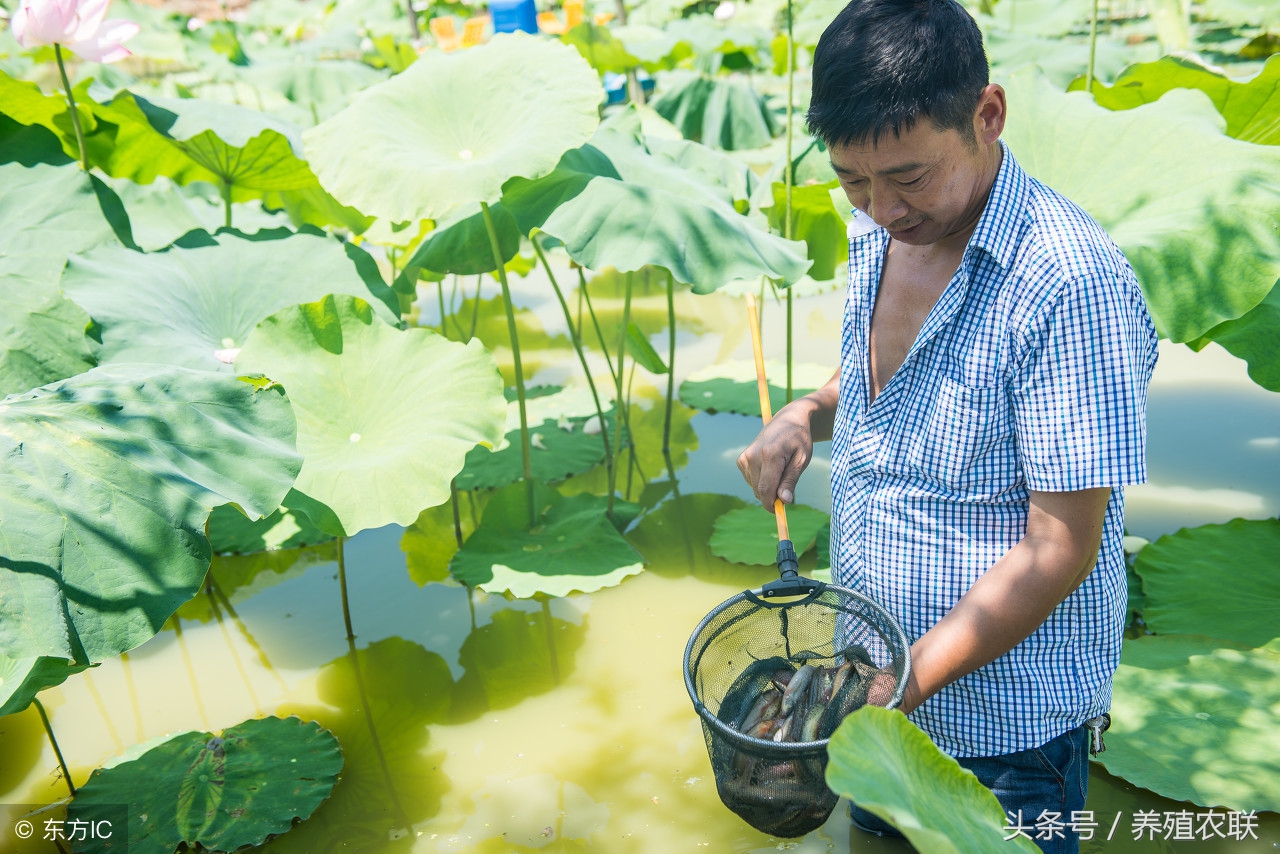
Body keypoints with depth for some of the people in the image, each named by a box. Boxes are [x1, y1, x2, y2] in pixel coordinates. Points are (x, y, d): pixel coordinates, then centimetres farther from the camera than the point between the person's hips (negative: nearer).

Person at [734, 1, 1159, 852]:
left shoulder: (1069, 284, -27)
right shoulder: (878, 234, -2)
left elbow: (1061, 549, -24)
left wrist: (906, 684, -25)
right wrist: (809, 413, -6)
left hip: (1002, 720, -6)